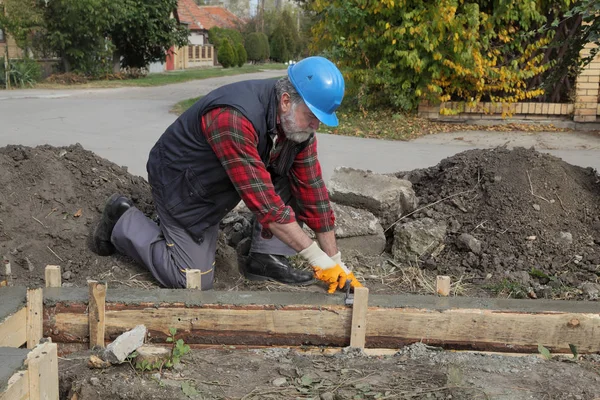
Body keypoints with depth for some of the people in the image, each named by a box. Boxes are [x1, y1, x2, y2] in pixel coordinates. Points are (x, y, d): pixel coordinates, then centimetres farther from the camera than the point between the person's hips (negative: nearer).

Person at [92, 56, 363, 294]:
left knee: (292, 174, -11)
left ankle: (266, 258, 0)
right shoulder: (234, 119, -38)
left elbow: (312, 188, -9)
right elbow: (262, 199, -38)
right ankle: (124, 221, 13)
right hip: (181, 184, -7)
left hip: (221, 185, 7)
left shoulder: (299, 121, -13)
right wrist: (316, 256, -33)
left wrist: (334, 260, -9)